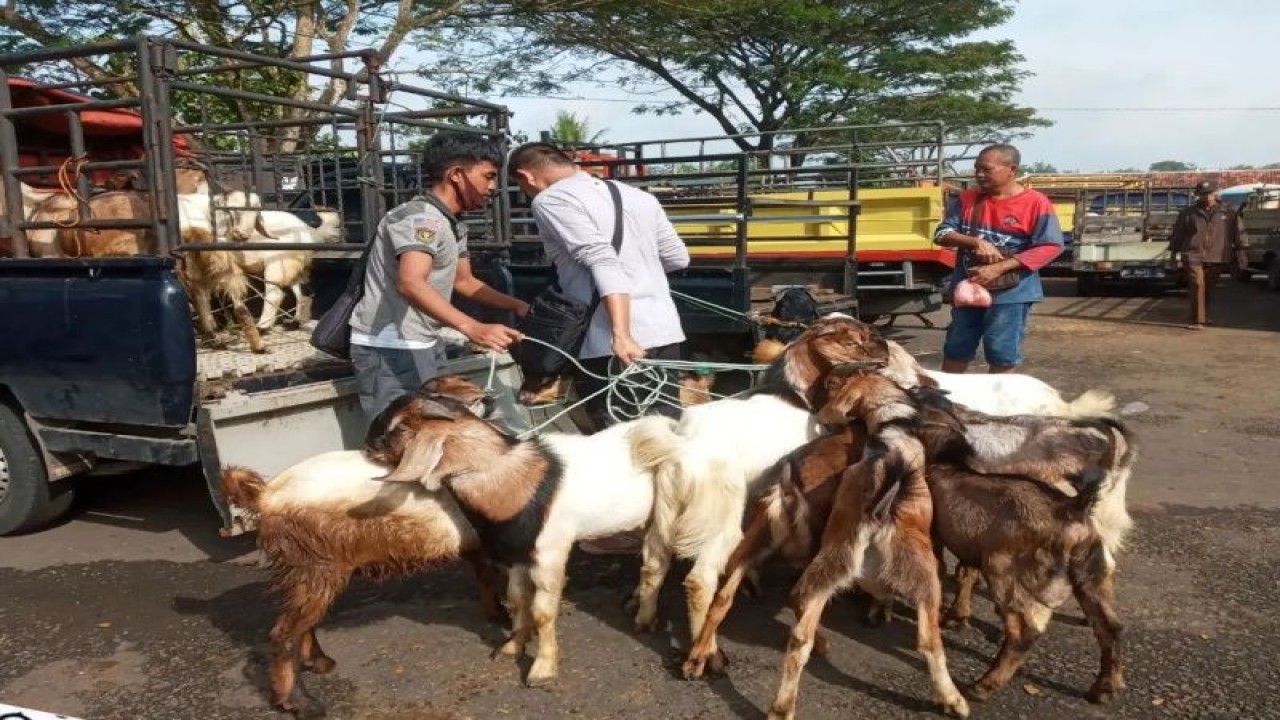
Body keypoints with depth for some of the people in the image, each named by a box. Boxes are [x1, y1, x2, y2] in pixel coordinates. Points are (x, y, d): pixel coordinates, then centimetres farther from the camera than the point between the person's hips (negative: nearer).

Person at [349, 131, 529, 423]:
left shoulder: (453, 226, 14)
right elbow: (410, 284, -35)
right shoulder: (421, 217, -19)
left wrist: (516, 305, 12)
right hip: (391, 349, -10)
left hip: (423, 345, 10)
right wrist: (472, 328, -48)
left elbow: (464, 281, 26)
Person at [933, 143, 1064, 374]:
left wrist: (998, 268, -21)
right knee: (955, 350, 14)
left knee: (1002, 356, 3)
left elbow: (1051, 247, -14)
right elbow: (942, 234, 2)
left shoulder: (1035, 202, -9)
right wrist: (976, 242, -19)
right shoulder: (968, 198, 5)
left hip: (1011, 293, -5)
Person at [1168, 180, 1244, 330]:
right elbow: (1177, 233, 8)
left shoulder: (1228, 213, 8)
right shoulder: (1187, 212, 3)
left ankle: (1203, 316, 28)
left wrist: (1238, 250, 11)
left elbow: (1235, 234, 13)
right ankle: (1197, 319, -15)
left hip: (1216, 258, 3)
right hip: (1193, 256, -3)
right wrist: (1174, 252, 8)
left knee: (1208, 288, 12)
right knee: (1197, 285, -15)